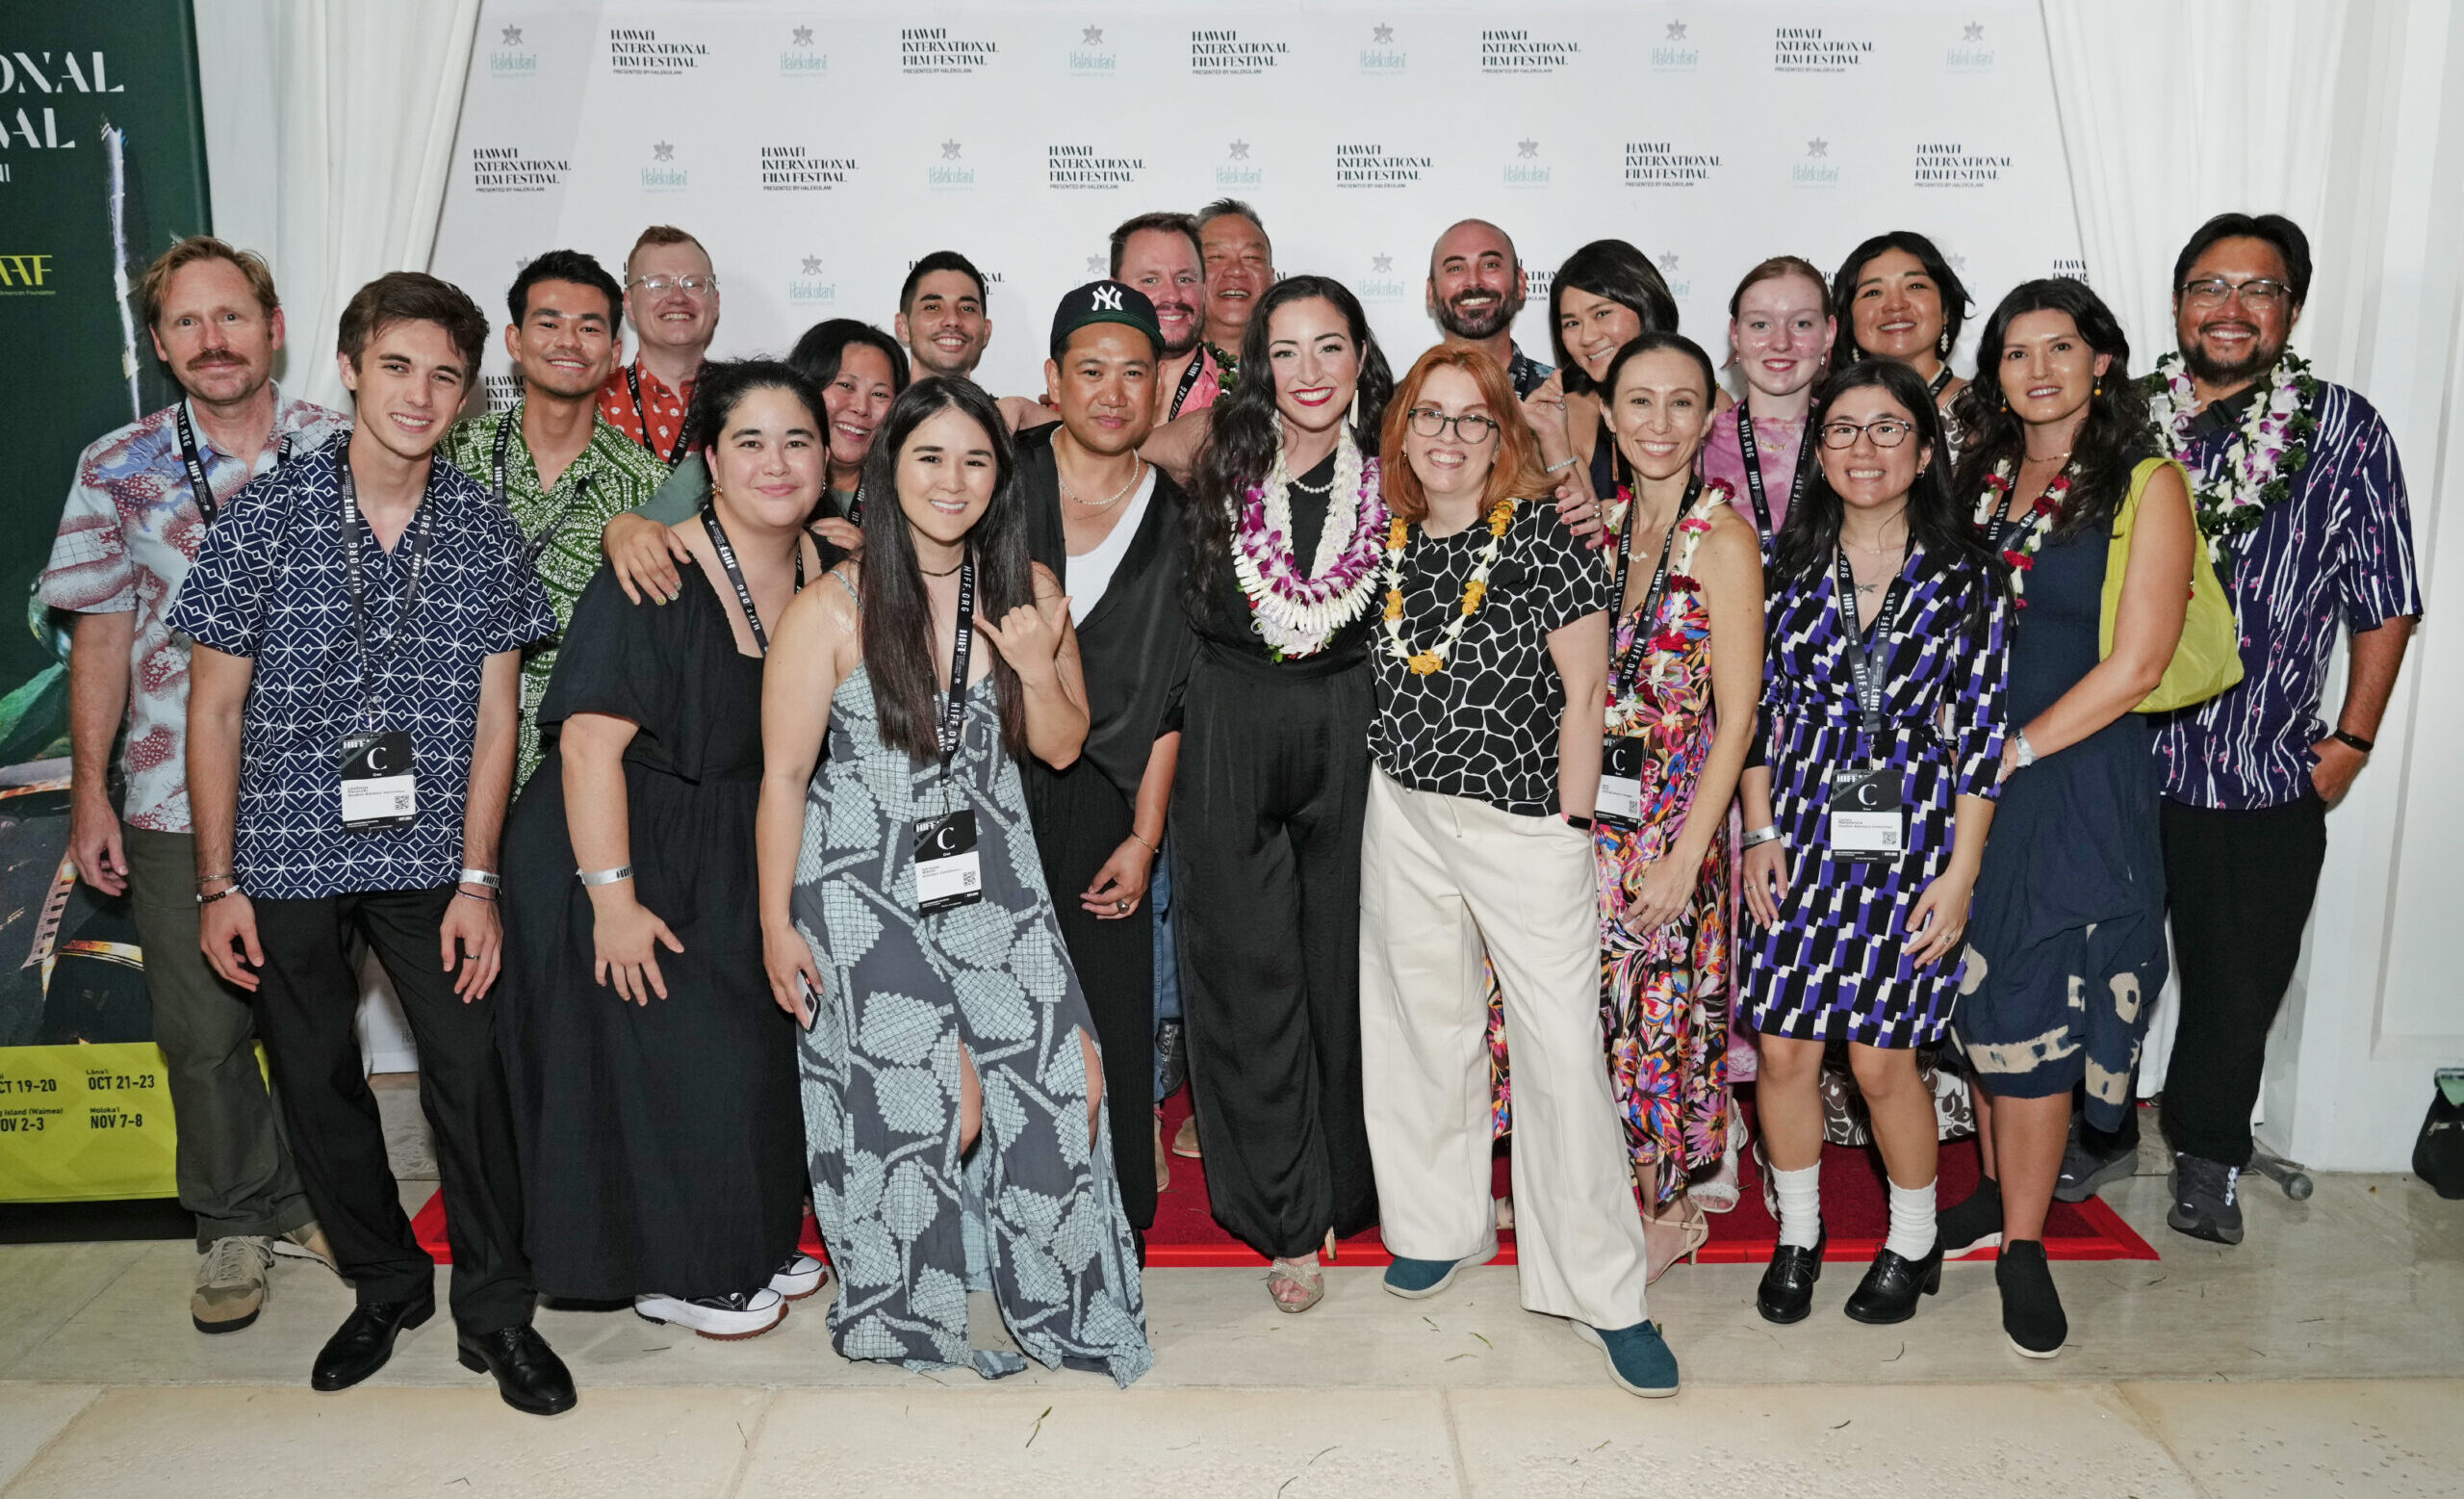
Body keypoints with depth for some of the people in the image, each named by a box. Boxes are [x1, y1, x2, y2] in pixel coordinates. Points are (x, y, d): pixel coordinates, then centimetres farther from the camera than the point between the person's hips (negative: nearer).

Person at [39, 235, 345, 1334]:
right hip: (176, 799, 0)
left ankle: (317, 1199, 31)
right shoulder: (117, 470, 1)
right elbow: (100, 633, 5)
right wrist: (89, 792, 2)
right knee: (202, 1028, 6)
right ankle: (236, 1222, 25)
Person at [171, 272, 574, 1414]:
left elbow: (495, 712, 0)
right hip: (287, 858, 0)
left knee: (469, 1073, -3)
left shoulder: (485, 532, -1)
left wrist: (475, 880, -5)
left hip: (430, 857, 0)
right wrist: (216, 884, -4)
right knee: (317, 1081, 11)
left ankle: (494, 1312, 14)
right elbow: (216, 708, -2)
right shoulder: (263, 516, -5)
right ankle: (386, 1287, 31)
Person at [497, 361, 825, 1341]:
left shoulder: (822, 569, -1)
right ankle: (675, 1271, 22)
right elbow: (589, 744, -24)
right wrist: (613, 897, -26)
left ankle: (750, 1242, 36)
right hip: (628, 856, -7)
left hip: (740, 865, 7)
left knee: (757, 1046, 15)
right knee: (664, 1057, 0)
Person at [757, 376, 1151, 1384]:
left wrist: (1037, 667, -12)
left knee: (1070, 1079, -5)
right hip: (865, 886, -4)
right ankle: (908, 1312, 21)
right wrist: (776, 924, -4)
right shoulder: (833, 608, -10)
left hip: (993, 876, 4)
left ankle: (1061, 1300, 18)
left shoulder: (1028, 592, 3)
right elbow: (784, 775, -5)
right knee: (940, 1104, -7)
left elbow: (1062, 746, 8)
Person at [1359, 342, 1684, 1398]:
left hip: (1526, 824, -5)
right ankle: (1443, 1224, 35)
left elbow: (1583, 691, -7)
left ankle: (1601, 1289, 9)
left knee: (1563, 1051, -4)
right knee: (1422, 1026, 14)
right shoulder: (1387, 541, 5)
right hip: (1404, 817, 5)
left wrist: (1570, 827, -8)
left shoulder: (1541, 534, -8)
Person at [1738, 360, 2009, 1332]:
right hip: (1800, 830, 2)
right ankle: (1797, 1233, 27)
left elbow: (1982, 731, -2)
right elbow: (1757, 705, 6)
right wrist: (1761, 834, -1)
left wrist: (1960, 871, -6)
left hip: (1912, 836, -2)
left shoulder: (1967, 575, -1)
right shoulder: (1788, 564, 4)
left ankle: (1915, 1241, 29)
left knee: (1881, 1060, 3)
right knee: (1784, 1051, 4)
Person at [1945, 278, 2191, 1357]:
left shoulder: (2146, 486, -5)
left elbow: (2135, 666, -11)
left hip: (2075, 782, -4)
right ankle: (1997, 1192, 27)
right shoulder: (1977, 479, 9)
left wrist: (2013, 753, -12)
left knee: (2036, 1009, -2)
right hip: (1971, 779, 4)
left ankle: (2024, 1247, 11)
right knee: (1985, 997, 11)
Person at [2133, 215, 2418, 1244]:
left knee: (2237, 985, 14)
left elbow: (2384, 607, 1)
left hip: (2267, 782, 0)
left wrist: (2351, 743, -1)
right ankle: (2101, 1130, 36)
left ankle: (2207, 1152, 37)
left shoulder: (2345, 432, -5)